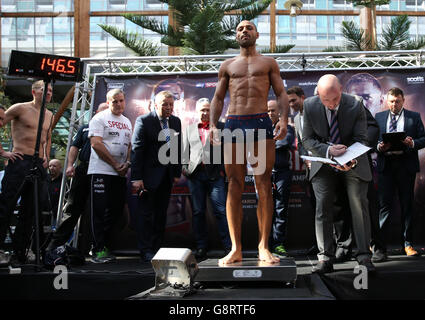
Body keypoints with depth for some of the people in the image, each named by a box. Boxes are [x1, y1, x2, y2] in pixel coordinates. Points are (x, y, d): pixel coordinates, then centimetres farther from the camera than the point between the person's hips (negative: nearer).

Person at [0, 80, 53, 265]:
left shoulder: (50, 116, 17)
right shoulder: (20, 108, -2)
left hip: (39, 165, 6)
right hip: (19, 161, -6)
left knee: (30, 210, 7)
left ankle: (19, 253, 14)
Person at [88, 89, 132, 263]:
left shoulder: (127, 122, 19)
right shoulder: (99, 118, -2)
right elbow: (96, 144, -11)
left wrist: (127, 164, -2)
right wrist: (115, 164, -11)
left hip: (121, 173, 6)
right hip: (101, 171, -6)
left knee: (115, 211, 6)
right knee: (100, 211, -5)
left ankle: (106, 247, 15)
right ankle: (98, 250, -1)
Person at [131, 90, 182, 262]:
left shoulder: (176, 121, 9)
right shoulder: (144, 121, -8)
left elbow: (178, 149, 13)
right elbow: (137, 150, -11)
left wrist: (177, 173, 9)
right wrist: (136, 178, -16)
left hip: (167, 175, 5)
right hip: (149, 175, -5)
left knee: (161, 213, 10)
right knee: (146, 213, -1)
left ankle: (157, 249, 19)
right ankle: (146, 252, 5)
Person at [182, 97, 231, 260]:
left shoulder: (220, 127, 9)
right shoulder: (189, 129, 18)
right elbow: (185, 151, 18)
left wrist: (224, 169, -4)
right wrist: (184, 167, 4)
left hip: (215, 174, -2)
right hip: (195, 174, 3)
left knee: (221, 211, -5)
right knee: (198, 212, 5)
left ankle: (229, 246, 1)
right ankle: (201, 247, 12)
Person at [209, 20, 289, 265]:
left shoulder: (268, 63, 18)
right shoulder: (227, 66, 22)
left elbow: (281, 93, 11)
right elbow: (218, 98, 19)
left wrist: (284, 119, -7)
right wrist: (213, 125, 3)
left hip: (261, 123, -1)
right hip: (234, 124, 1)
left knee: (264, 185, -5)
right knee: (234, 187, -3)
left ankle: (264, 247, 0)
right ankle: (236, 249, 0)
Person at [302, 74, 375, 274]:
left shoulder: (355, 105, -16)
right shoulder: (309, 106, -13)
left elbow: (361, 139, -14)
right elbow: (307, 139, -9)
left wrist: (352, 160, -35)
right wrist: (328, 150, -28)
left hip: (353, 164, -1)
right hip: (324, 164, 1)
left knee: (359, 206, -6)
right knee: (323, 207, -5)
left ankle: (364, 257, 3)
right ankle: (325, 259, 2)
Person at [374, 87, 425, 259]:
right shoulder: (379, 117, 14)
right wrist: (379, 147, -11)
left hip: (406, 165, 0)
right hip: (386, 165, 0)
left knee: (407, 204, 6)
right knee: (384, 204, -3)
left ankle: (408, 244, 14)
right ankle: (378, 244, 0)